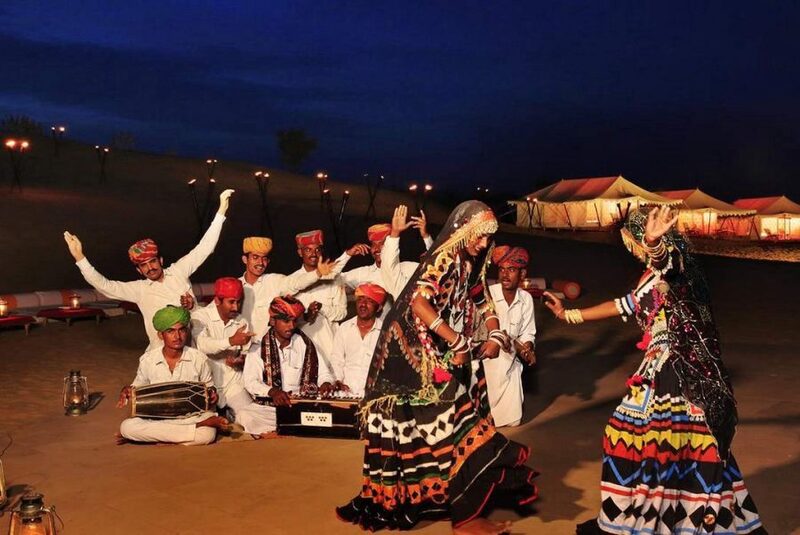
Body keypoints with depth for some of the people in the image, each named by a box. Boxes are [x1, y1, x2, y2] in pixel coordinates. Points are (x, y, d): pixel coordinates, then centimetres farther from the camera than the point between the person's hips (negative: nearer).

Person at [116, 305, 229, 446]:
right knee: (127, 426, -31)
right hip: (157, 418, 2)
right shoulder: (147, 360, 1)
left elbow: (209, 386, 13)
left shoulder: (199, 359, -1)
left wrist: (211, 393, -10)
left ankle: (152, 436, -16)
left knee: (208, 434, -35)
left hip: (191, 416, -2)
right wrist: (127, 391, -6)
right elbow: (137, 388, 17)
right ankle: (196, 428, -25)